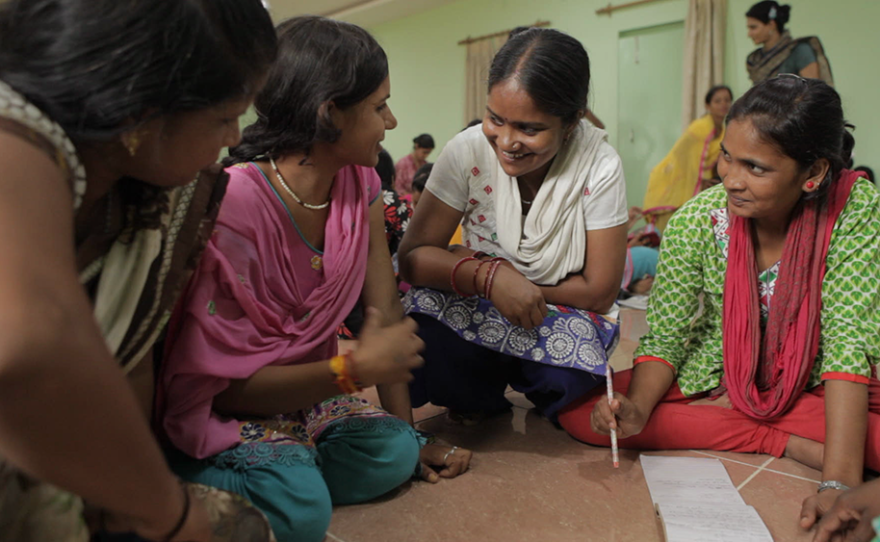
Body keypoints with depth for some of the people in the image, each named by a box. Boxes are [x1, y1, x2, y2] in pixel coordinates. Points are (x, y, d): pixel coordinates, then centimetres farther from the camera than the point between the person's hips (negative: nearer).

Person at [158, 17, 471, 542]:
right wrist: (356, 368, -26)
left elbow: (386, 310, -4)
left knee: (393, 454, -18)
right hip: (227, 410, -6)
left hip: (306, 390, 6)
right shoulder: (233, 206, -25)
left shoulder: (360, 183, -5)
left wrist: (409, 431, -3)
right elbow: (223, 382, -21)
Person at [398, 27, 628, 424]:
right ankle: (482, 397, 5)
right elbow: (413, 257, -16)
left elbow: (600, 291, -14)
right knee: (415, 337, -30)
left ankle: (539, 395, 7)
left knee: (566, 378, -34)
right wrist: (487, 276, -35)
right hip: (478, 315, 1)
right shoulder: (468, 152, -16)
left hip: (563, 315, 0)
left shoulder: (600, 169, -18)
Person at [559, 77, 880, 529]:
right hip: (714, 379, 2)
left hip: (814, 388, -2)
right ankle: (787, 444, -15)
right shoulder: (696, 223, -18)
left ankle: (707, 420, -17)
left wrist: (841, 483, -34)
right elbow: (664, 338, -11)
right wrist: (637, 410, -32)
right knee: (577, 410, -21)